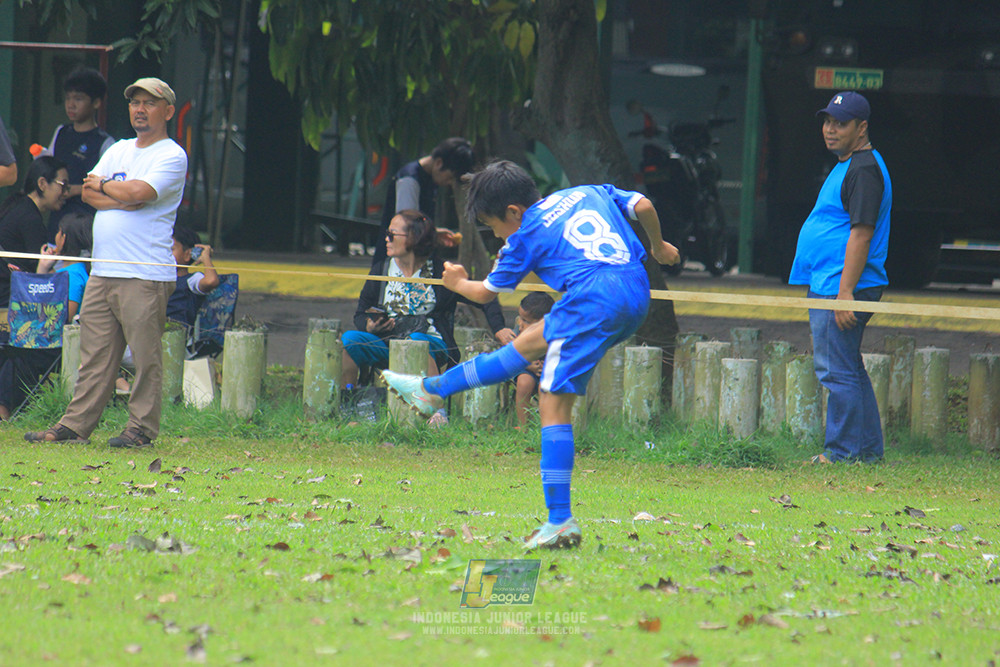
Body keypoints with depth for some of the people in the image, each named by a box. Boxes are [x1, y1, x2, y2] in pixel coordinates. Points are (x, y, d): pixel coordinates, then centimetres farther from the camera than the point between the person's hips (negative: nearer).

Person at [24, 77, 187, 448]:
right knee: (94, 356, 7)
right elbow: (88, 194, 8)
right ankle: (74, 426, 8)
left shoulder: (172, 156, -2)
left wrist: (102, 185, -1)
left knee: (145, 355, -5)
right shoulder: (119, 151, 20)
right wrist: (124, 198, -8)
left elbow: (140, 192, -17)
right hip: (102, 273, 7)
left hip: (145, 275, -6)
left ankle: (142, 428, 1)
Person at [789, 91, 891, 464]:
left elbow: (861, 234, -21)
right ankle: (868, 448, 20)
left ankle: (843, 452, -8)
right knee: (848, 370, 15)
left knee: (836, 370, -10)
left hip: (846, 286, -11)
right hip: (826, 286, 11)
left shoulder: (864, 170, -14)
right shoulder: (846, 166, 19)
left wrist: (846, 293, -25)